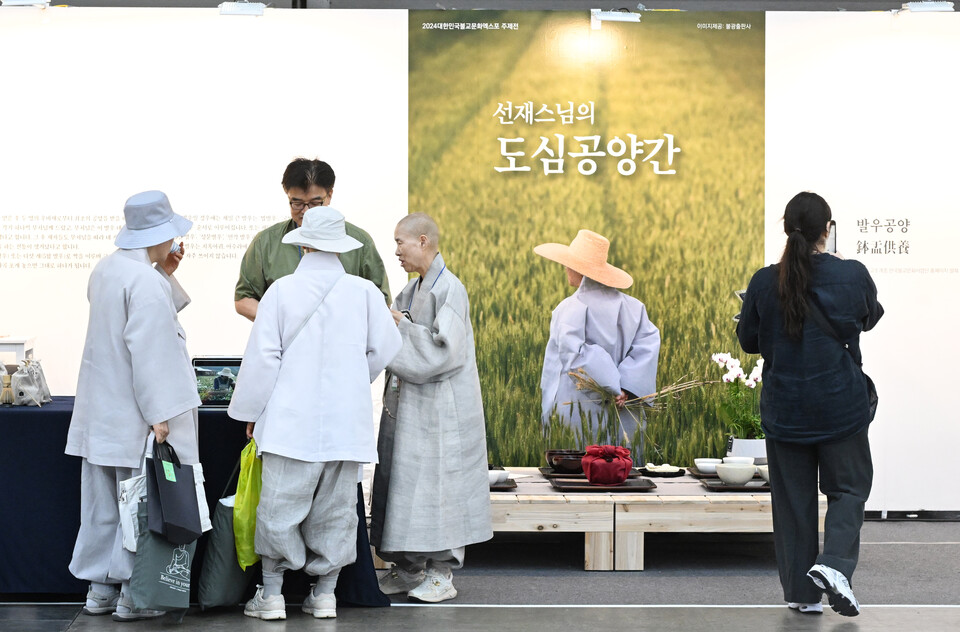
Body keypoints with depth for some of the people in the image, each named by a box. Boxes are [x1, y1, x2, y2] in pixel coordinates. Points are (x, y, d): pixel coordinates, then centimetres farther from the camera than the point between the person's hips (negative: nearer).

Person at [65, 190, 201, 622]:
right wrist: (159, 415, -22)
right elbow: (148, 352, -23)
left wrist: (165, 274, 14)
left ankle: (99, 590, 22)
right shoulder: (147, 283, -19)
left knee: (102, 505, 14)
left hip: (100, 412, 9)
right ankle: (132, 596, 5)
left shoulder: (106, 270, 10)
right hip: (134, 416, -9)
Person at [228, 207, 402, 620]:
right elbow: (385, 348, 7)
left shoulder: (281, 291, -4)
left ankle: (271, 594, 9)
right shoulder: (364, 292, 1)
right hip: (346, 422, 2)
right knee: (335, 510, 10)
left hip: (291, 420, -2)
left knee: (279, 507, 5)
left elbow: (263, 357, -3)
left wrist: (251, 410, 8)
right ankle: (324, 594, 17)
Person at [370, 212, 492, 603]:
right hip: (408, 406, 9)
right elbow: (395, 342, 17)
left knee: (436, 483, -4)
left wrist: (401, 326, -13)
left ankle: (442, 574, 5)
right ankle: (408, 570, 18)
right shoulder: (411, 290, 14)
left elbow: (444, 349, -20)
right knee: (404, 482, 9)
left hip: (439, 407, -9)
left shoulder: (449, 289, -12)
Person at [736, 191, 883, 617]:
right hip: (840, 405, -1)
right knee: (848, 487, 11)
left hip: (784, 406, 1)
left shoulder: (764, 282, -8)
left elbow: (748, 340, 4)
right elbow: (870, 318, 11)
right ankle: (835, 563, -12)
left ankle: (801, 590, 14)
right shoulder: (853, 275, -9)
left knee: (793, 495, 11)